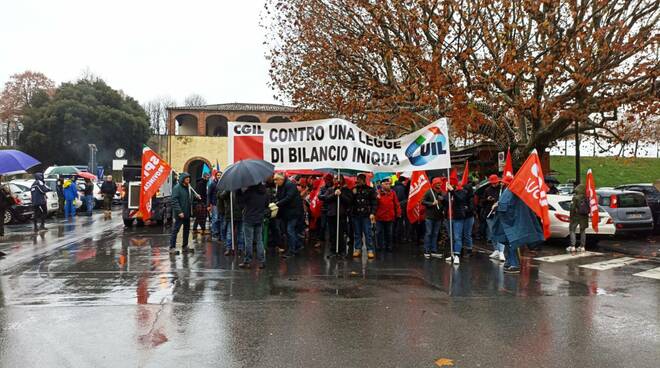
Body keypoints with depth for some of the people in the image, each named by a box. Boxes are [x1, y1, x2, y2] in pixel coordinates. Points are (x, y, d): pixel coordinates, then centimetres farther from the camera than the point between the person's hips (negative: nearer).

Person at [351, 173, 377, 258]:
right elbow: (350, 202, 10)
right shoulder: (354, 190, 11)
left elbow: (374, 202, -2)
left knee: (368, 233, -3)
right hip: (356, 215, 3)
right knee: (357, 233, 9)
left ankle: (370, 250, 1)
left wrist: (372, 213, -11)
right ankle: (357, 249, 16)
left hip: (366, 215, -3)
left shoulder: (370, 190, 1)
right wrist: (353, 194, -7)